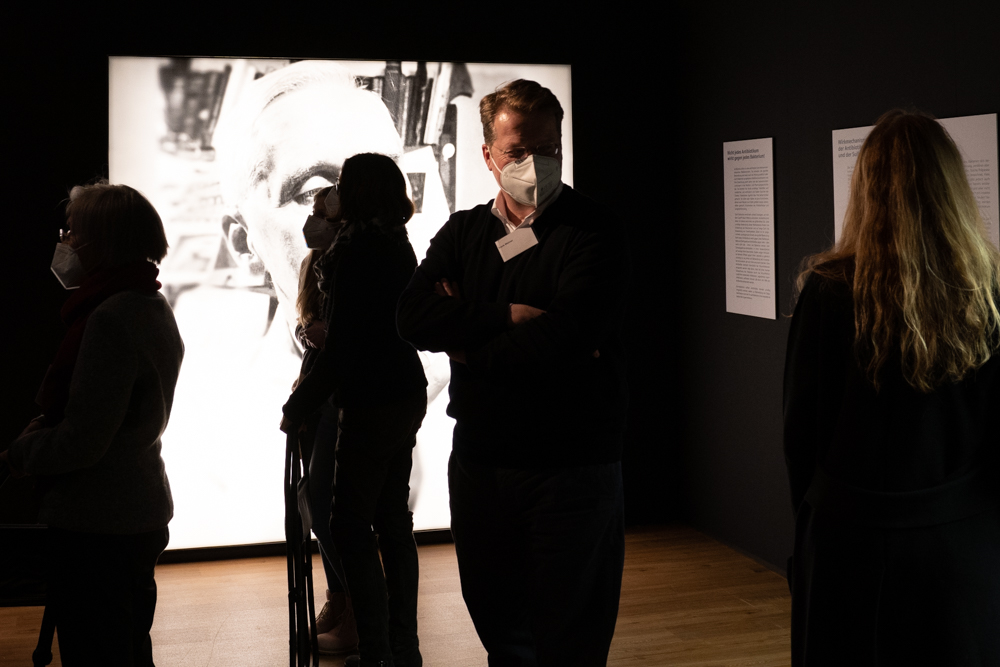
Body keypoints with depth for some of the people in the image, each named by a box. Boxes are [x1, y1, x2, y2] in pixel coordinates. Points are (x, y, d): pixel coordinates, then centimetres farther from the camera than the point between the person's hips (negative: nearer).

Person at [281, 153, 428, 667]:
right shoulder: (398, 245, 11)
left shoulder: (356, 250, -15)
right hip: (406, 397, 9)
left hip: (372, 404, -9)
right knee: (392, 519, 14)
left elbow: (341, 347, -18)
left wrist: (297, 407, -11)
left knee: (351, 526, -3)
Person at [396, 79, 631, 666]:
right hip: (479, 460, 5)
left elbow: (564, 337, -22)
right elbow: (413, 317, -7)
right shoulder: (462, 233, 9)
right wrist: (510, 316, -17)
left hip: (572, 467, -5)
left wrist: (469, 346, -8)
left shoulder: (596, 233, -7)